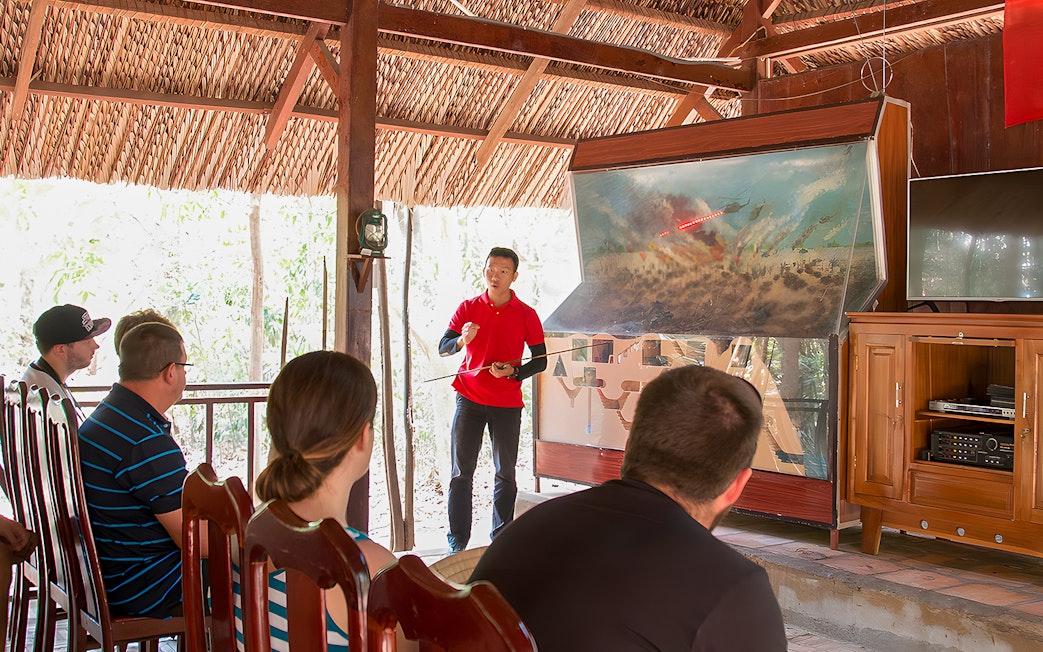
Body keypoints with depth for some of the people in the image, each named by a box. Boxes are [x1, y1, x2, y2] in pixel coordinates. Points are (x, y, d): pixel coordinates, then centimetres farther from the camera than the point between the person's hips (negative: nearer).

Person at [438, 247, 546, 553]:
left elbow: (541, 360, 4)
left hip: (507, 403, 0)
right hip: (469, 398, 0)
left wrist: (513, 372, -14)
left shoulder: (526, 315, 1)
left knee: (505, 475, 4)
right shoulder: (468, 308, 3)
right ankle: (457, 542, 6)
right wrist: (462, 340, -25)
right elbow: (442, 347, -3)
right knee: (461, 473, 0)